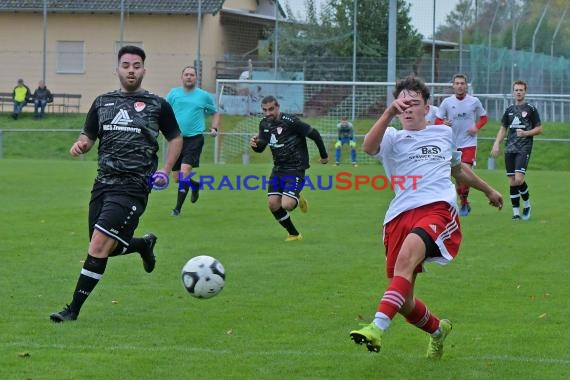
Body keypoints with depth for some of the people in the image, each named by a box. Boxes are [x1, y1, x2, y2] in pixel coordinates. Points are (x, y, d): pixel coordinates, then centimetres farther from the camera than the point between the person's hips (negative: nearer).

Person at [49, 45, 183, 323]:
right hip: (104, 183, 5)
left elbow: (175, 138, 12)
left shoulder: (157, 105, 2)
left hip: (133, 186, -5)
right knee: (104, 249, 9)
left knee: (99, 244, -17)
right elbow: (88, 137, 15)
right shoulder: (102, 102, 11)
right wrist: (79, 145, -9)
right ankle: (144, 244, 41)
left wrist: (165, 170, -2)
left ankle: (74, 309, -10)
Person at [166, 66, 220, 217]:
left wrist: (215, 128, 3)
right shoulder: (173, 93, 7)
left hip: (194, 138, -3)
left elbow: (215, 113, 18)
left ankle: (178, 208, -10)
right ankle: (195, 185, 39)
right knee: (177, 178, 6)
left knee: (184, 172, -18)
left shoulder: (204, 96, 6)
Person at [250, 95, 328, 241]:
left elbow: (314, 134, -10)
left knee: (287, 204, -20)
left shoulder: (290, 121, -19)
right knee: (272, 204, -4)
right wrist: (255, 144, -14)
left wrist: (324, 155, 1)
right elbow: (260, 148, 12)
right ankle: (294, 234, 15)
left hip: (295, 169, -7)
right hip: (278, 168, 7)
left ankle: (297, 198, 19)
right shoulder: (264, 124, 3)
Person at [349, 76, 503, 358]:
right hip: (400, 215, 1)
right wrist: (389, 113, -23)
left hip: (438, 208, -1)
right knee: (404, 302, 2)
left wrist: (488, 190, 52)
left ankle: (378, 327, -46)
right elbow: (369, 147, -10)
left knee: (407, 254, -34)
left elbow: (458, 168, 42)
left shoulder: (444, 133, 23)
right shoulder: (393, 139, 14)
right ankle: (437, 330, 36)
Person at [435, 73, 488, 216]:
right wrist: (443, 123, -18)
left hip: (469, 143, -2)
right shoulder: (447, 102, 1)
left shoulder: (474, 101, 0)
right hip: (453, 144, 2)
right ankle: (465, 203, 21)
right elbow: (437, 120, 5)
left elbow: (484, 117, 13)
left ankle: (464, 203, -2)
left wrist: (477, 127, -6)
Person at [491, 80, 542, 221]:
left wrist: (526, 133, -13)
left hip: (524, 149, -4)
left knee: (519, 179, -18)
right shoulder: (509, 110, 14)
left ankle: (527, 204, 6)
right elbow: (503, 128, 21)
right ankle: (516, 212, 7)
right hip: (509, 149, 4)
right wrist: (496, 144, 9)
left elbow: (539, 129, 3)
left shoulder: (531, 109, 2)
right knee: (512, 182, 1)